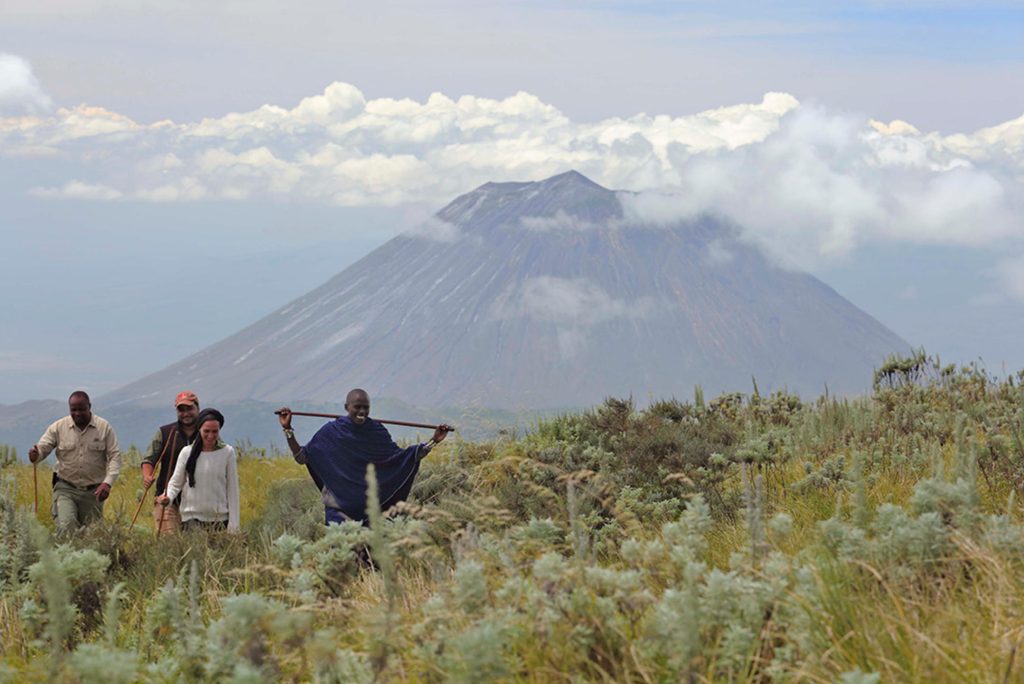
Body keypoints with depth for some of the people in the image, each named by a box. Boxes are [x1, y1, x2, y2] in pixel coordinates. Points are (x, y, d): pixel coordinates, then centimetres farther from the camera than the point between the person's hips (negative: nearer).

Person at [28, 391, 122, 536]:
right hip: (65, 488, -1)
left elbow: (115, 457, -4)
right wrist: (35, 455, -31)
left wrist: (107, 483, -19)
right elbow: (42, 448, -5)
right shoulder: (58, 427, 0)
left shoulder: (104, 427, -1)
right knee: (66, 526, -21)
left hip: (93, 491, 1)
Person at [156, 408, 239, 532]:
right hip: (192, 516, 0)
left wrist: (233, 525, 0)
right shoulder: (187, 452, 1)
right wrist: (168, 497, -17)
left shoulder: (227, 453, 0)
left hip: (219, 519, 0)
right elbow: (176, 482, 6)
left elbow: (232, 489, 2)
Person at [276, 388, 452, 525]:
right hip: (340, 508, -2)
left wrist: (433, 441, 1)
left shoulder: (377, 432, 3)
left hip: (370, 508, 2)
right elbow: (301, 457, -1)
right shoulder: (331, 432, -3)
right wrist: (288, 430, -10)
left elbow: (402, 457, 7)